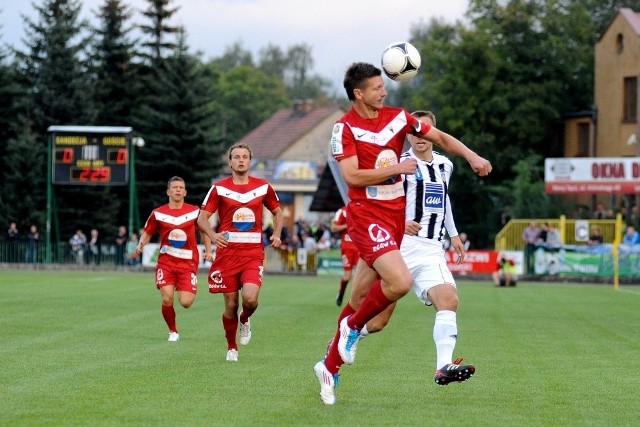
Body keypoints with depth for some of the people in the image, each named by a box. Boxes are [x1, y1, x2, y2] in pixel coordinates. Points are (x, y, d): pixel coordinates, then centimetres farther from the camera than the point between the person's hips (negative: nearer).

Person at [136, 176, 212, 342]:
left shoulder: (195, 211, 2)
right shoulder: (158, 213, 2)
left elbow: (204, 230, 14)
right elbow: (147, 233, 10)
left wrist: (208, 251, 3)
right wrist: (140, 245, -10)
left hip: (188, 262, 0)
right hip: (166, 261, 0)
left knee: (186, 303, -11)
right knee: (167, 299, -15)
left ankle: (191, 292, 28)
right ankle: (173, 331, 11)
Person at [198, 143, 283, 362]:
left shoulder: (263, 187, 6)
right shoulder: (219, 188, 1)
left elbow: (278, 212, 20)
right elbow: (202, 217, 0)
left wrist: (277, 234, 2)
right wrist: (213, 235, -21)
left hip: (254, 253, 0)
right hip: (227, 252, 0)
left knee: (250, 298, -19)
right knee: (231, 304, 1)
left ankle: (245, 320, 17)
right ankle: (231, 348, 22)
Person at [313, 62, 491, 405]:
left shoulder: (397, 117, 7)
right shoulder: (345, 128, -9)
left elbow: (439, 138, 17)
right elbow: (352, 176, -17)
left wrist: (472, 157, 4)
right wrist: (398, 168, -14)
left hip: (397, 214, 6)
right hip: (367, 214, -6)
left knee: (362, 299, 8)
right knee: (401, 281, -25)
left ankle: (330, 366, 21)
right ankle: (353, 327, 1)